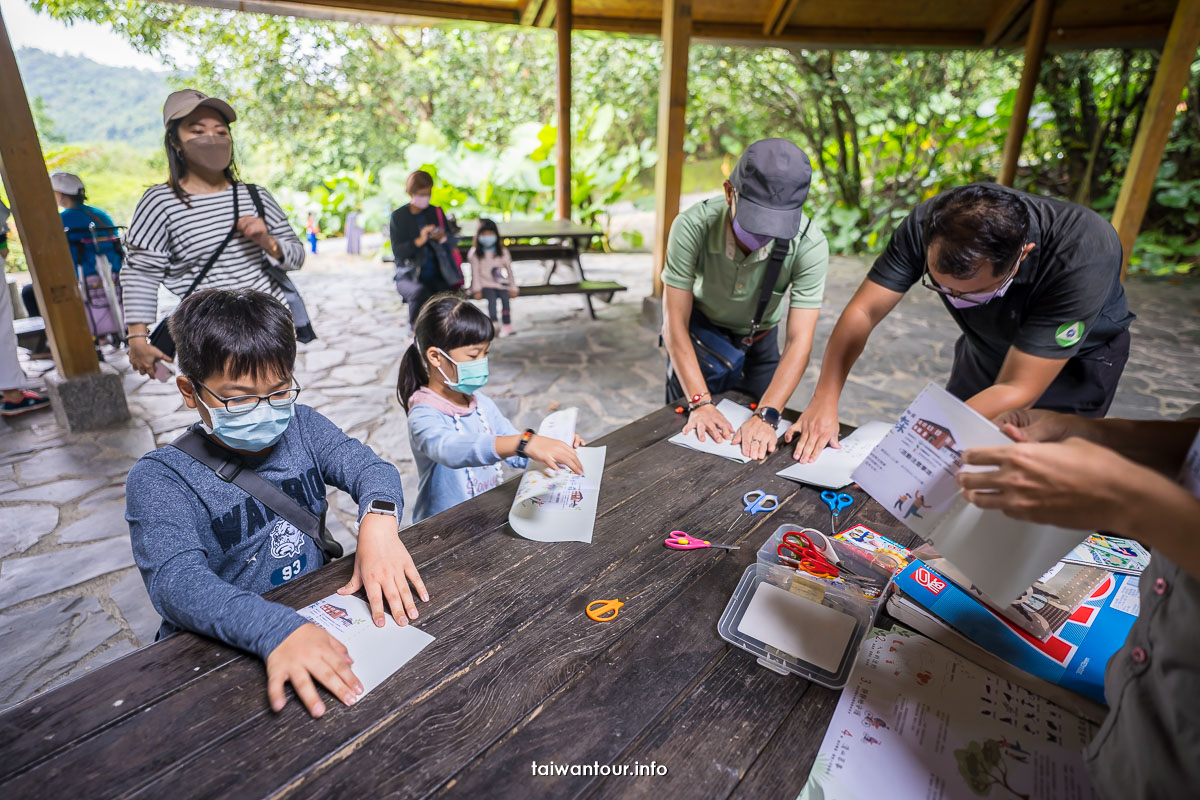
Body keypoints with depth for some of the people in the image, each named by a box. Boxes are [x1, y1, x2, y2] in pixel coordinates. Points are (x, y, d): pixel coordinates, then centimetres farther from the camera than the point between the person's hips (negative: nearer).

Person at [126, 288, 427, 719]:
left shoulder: (301, 427, 4)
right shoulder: (159, 478, -10)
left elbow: (367, 465, -8)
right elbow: (176, 579, -24)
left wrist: (378, 519, -32)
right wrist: (275, 629, -42)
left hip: (318, 615, 5)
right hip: (220, 650, -5)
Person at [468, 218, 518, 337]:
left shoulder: (502, 251, 10)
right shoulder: (476, 254, 6)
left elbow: (509, 270, 12)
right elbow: (475, 272, 3)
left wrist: (513, 287, 9)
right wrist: (477, 289, -4)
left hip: (501, 283, 1)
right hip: (485, 284, -1)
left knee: (505, 298, -28)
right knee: (492, 298, -31)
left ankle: (507, 325, -26)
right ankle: (493, 323, -37)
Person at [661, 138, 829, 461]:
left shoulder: (810, 244, -31)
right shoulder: (693, 226, -33)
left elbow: (799, 342, -31)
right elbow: (675, 325, -30)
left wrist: (766, 416, -44)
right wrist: (700, 403, -38)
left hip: (759, 340, 1)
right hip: (698, 332, -1)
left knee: (761, 443, 5)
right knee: (691, 432, 3)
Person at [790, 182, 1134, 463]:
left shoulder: (1081, 256, -40)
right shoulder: (927, 224, -31)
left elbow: (1017, 390, -39)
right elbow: (862, 312, -25)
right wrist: (824, 401, -33)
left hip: (1078, 356, -3)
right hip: (986, 344, 3)